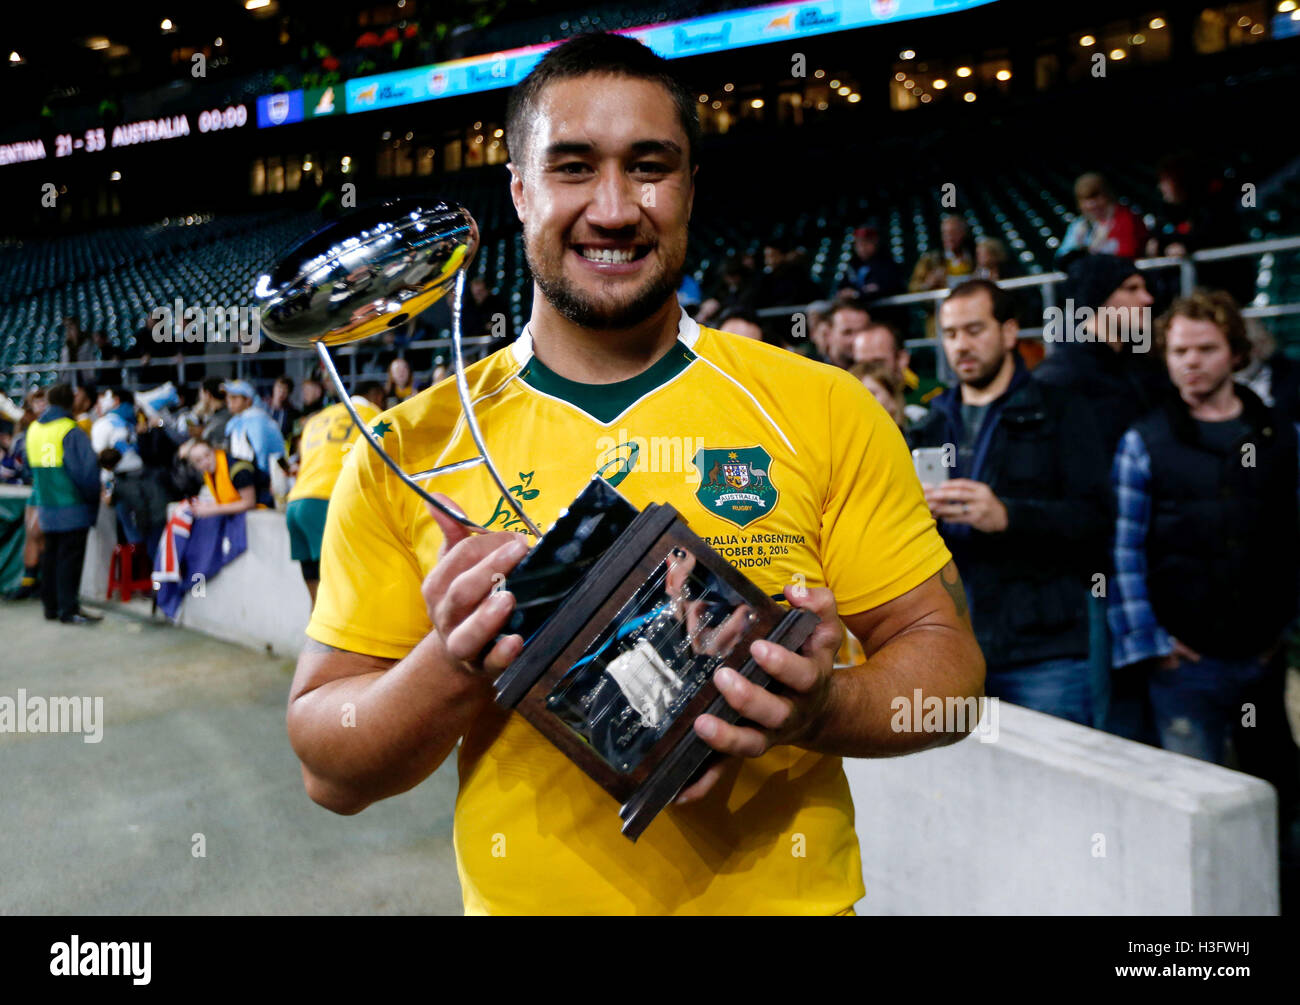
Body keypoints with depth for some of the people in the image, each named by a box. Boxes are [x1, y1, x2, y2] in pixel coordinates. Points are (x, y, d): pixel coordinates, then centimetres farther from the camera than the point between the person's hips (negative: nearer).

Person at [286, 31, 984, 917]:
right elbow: (331, 772, -5)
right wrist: (449, 669, -23)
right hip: (523, 895, 1)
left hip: (789, 898, 0)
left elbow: (946, 658, -4)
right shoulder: (412, 450, -7)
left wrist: (821, 709, -23)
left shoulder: (824, 412, -6)